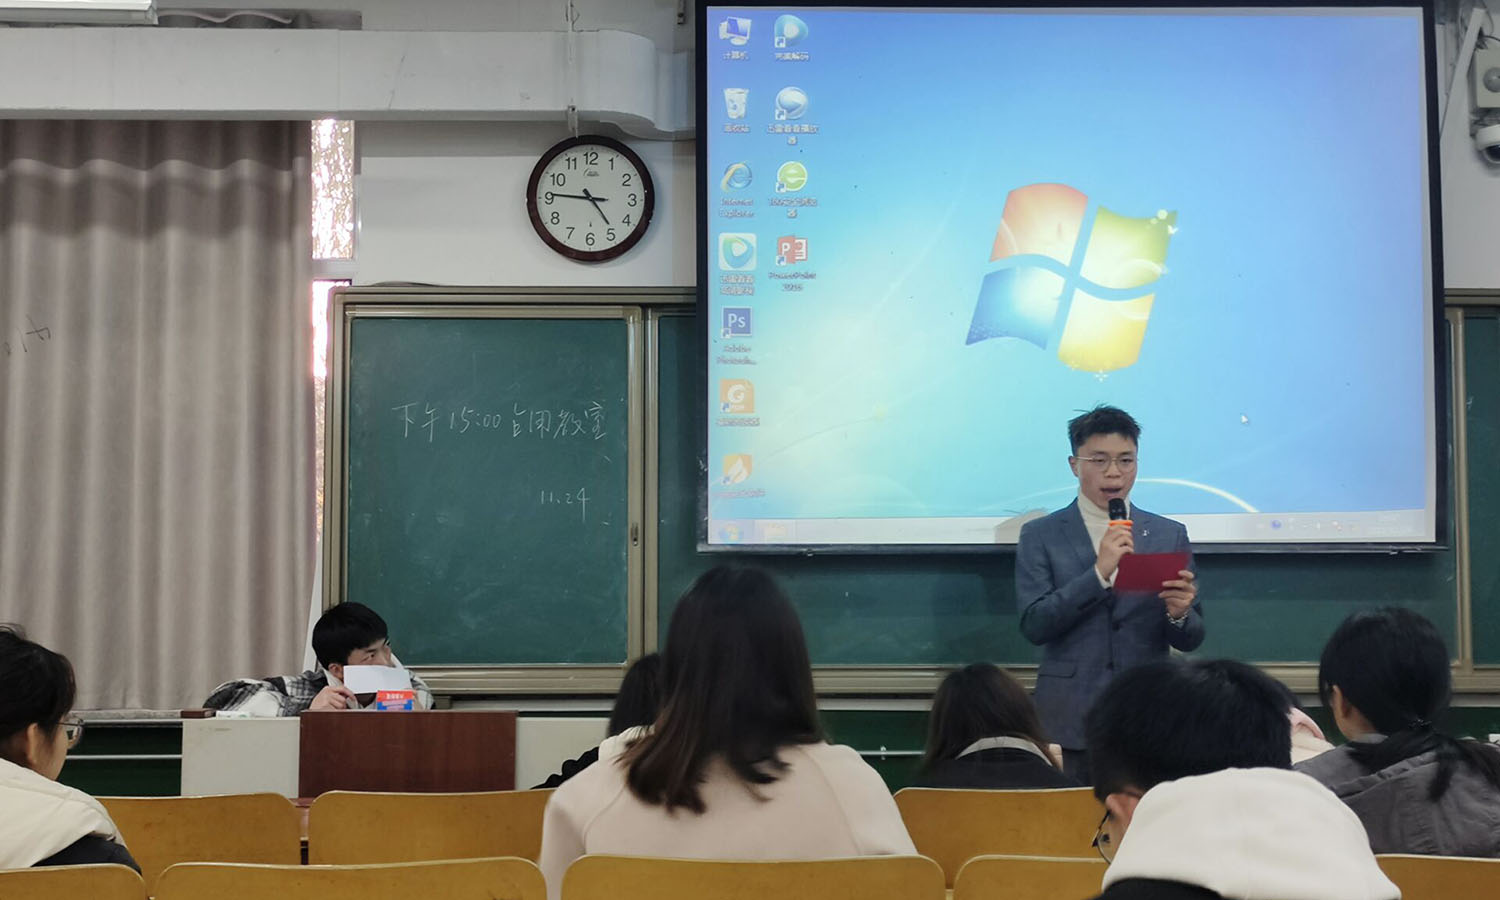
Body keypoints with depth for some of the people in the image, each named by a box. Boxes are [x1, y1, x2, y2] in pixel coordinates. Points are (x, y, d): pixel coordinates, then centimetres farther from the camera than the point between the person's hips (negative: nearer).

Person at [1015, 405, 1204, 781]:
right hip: (1070, 725, -1)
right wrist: (1099, 572, -16)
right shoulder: (1041, 535, 5)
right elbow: (1034, 626, -7)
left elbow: (1190, 640, 10)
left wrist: (1179, 614, -13)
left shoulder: (1170, 535, 10)